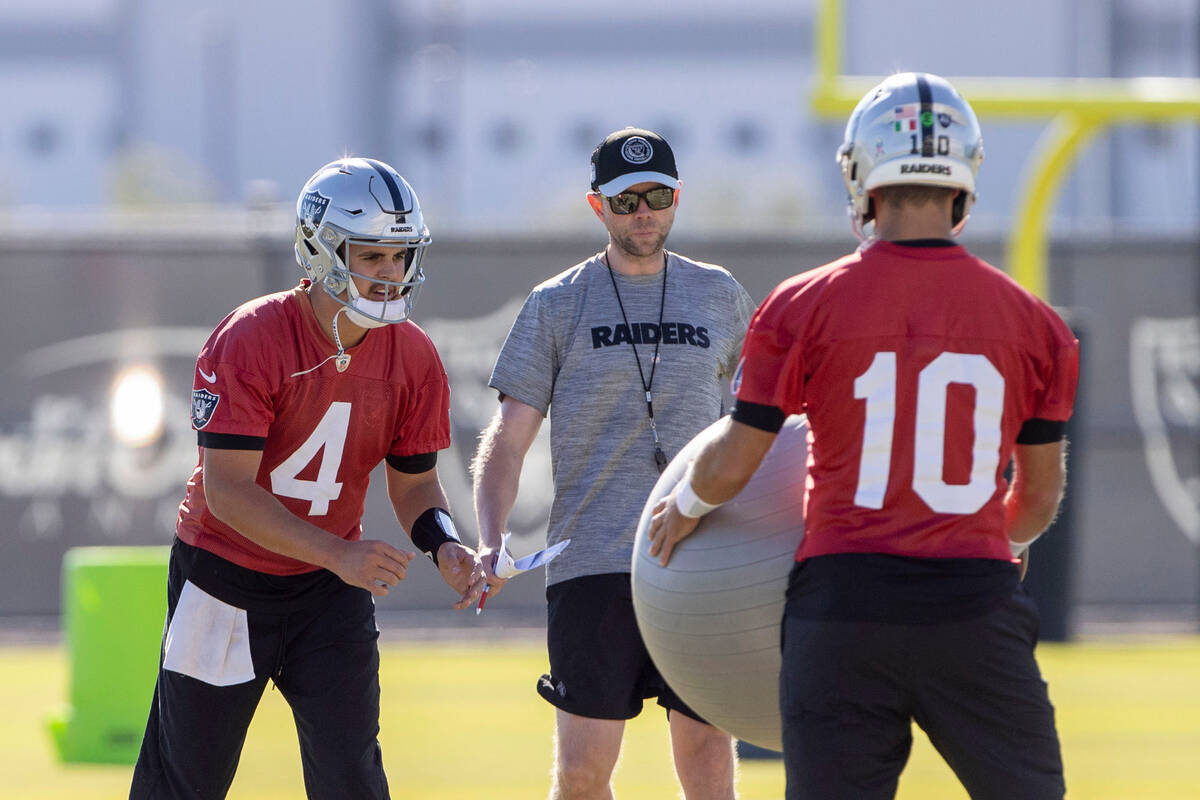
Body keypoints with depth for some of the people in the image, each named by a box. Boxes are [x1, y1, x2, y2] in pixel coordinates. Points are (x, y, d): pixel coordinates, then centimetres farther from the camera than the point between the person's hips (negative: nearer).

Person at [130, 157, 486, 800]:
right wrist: (339, 555, -36)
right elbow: (228, 491, -27)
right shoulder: (248, 342, -23)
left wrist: (445, 547, -20)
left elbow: (414, 483, 3)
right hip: (225, 576, -4)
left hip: (330, 590, 4)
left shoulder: (412, 356, -7)